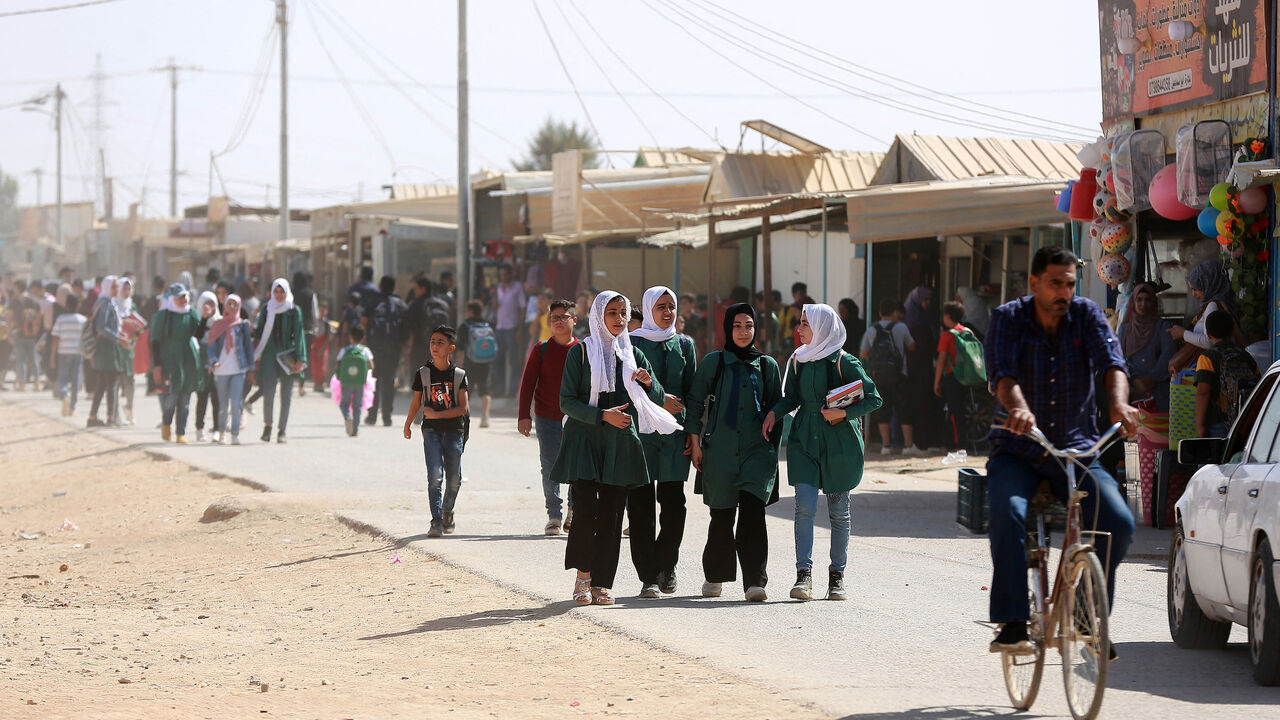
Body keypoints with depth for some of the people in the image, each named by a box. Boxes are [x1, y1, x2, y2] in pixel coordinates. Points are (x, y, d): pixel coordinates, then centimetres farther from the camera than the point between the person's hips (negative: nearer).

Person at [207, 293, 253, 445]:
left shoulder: (243, 325, 6)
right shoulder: (217, 325, 7)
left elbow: (248, 346, 8)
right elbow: (212, 345, 3)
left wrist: (250, 369, 6)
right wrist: (213, 361, -15)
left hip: (238, 369, -1)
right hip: (221, 370, 1)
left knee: (236, 403, -11)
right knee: (222, 404, 8)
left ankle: (235, 434, -12)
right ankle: (221, 430, 24)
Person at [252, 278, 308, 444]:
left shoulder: (294, 311, 1)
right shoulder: (266, 309, 6)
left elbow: (298, 335, -2)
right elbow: (259, 332, 9)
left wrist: (300, 360, -8)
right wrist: (256, 357, -2)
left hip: (287, 356, -1)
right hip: (269, 354, 1)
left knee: (286, 394, 0)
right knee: (268, 392, -4)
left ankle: (282, 431, 7)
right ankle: (267, 425, 16)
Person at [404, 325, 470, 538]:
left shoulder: (459, 375, 1)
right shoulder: (423, 374, 3)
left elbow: (463, 408, -4)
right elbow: (416, 403, 14)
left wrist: (436, 414, -13)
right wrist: (408, 425, 19)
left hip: (454, 430, 1)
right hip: (431, 431, -1)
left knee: (454, 480, 5)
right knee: (435, 476, -14)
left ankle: (447, 512, 31)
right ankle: (436, 521, -14)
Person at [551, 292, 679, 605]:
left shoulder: (633, 355, 12)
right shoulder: (581, 353, 1)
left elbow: (659, 399, 14)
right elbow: (566, 402, -4)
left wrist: (648, 383, -9)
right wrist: (602, 415, -16)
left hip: (621, 443, 3)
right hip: (585, 441, -3)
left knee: (611, 515, 0)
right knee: (586, 509, -13)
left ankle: (602, 583, 5)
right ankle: (582, 576, 4)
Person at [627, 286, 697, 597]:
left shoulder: (684, 346, 15)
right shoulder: (631, 343, 5)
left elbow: (691, 393, 14)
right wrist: (658, 401, -15)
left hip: (675, 432, 3)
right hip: (640, 429, -2)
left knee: (674, 502, -2)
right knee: (641, 503, -5)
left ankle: (666, 566, 17)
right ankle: (648, 576, 0)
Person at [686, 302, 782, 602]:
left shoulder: (767, 365, 10)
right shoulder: (713, 362, 5)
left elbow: (776, 409, 15)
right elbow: (695, 402, 7)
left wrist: (773, 448, 10)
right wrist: (695, 442, 0)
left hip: (757, 450, 0)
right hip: (719, 450, 0)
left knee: (752, 510, -15)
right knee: (722, 516, 4)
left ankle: (755, 582, -17)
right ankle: (715, 577, 23)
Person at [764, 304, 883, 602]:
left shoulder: (844, 362, -8)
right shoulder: (798, 360, 7)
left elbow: (873, 399, -6)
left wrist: (844, 413, -19)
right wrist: (774, 412, 0)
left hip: (839, 442, -3)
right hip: (804, 440, 3)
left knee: (838, 511, 6)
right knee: (805, 507, -11)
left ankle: (837, 577, 17)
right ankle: (804, 576, -13)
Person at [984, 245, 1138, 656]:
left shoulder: (1086, 316, 1)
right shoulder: (1008, 319, -3)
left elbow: (1112, 363, -15)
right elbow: (1002, 373, -19)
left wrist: (1118, 405, -38)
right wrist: (1018, 408, -42)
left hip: (1077, 448, 2)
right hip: (1017, 451, -2)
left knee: (1118, 522, -21)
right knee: (1008, 514, -32)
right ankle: (1012, 624, -27)